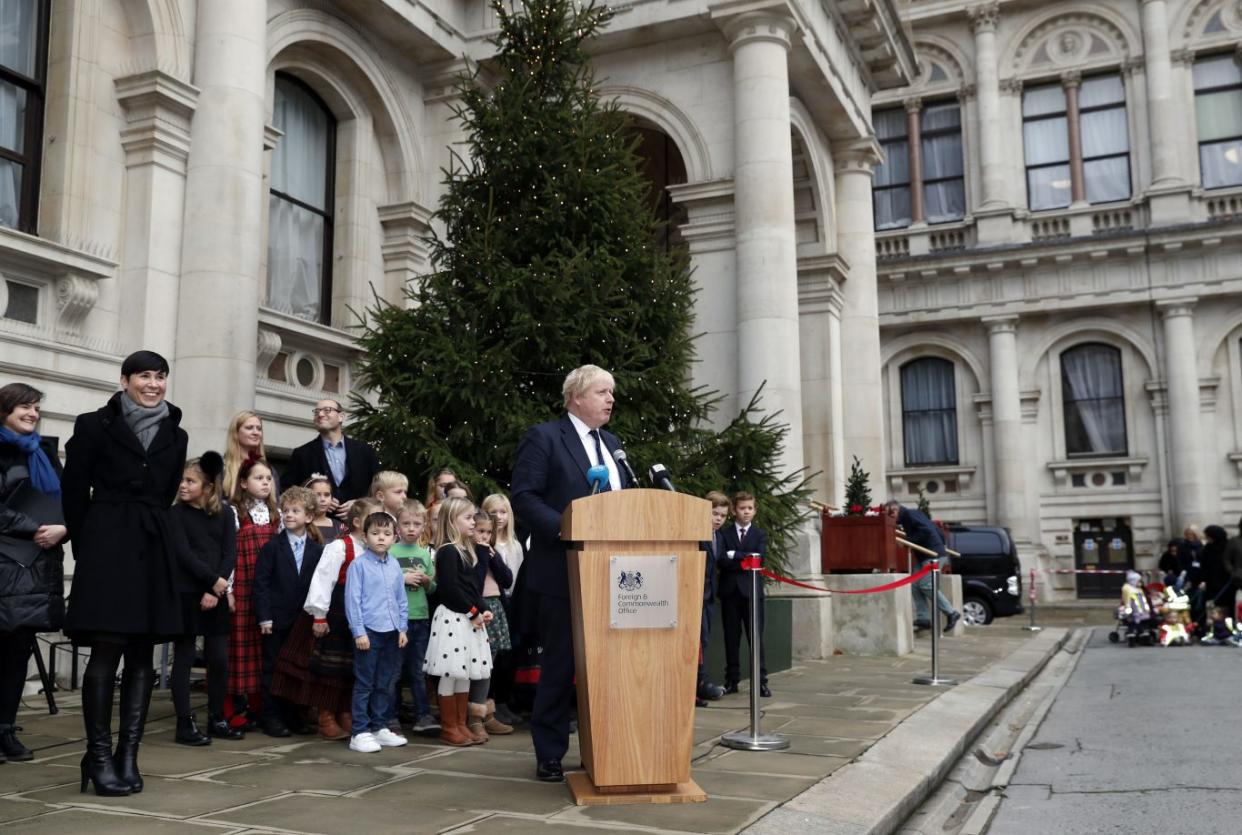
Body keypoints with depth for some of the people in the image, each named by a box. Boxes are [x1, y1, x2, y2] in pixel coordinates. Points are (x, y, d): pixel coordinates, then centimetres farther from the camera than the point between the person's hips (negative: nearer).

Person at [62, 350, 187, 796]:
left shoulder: (175, 436, 13)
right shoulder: (95, 425, 1)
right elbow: (74, 491, 2)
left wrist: (150, 532, 13)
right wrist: (87, 550, 4)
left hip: (153, 549, 4)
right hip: (107, 548, -4)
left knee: (142, 656, 3)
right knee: (106, 652, -8)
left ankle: (128, 755, 9)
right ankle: (99, 756, 0)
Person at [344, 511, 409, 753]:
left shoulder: (395, 566, 10)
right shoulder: (358, 565, -7)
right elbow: (352, 600, -9)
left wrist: (402, 628, 10)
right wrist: (359, 632, -12)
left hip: (392, 633, 6)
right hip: (368, 633, -6)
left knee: (385, 685, 13)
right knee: (364, 685, 0)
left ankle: (380, 727, 24)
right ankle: (360, 733, 7)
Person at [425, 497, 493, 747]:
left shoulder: (467, 551, 14)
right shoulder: (447, 551, -12)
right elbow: (450, 588, -19)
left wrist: (483, 610, 3)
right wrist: (473, 612, -14)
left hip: (470, 619, 9)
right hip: (452, 618, -9)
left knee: (465, 674, 12)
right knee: (450, 674, -1)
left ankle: (461, 725, 19)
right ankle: (448, 728, 6)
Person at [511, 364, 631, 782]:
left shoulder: (612, 444, 17)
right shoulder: (543, 437, -5)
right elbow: (522, 496, -13)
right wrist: (564, 529, -22)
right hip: (562, 572, -6)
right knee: (560, 665, 2)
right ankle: (550, 755, 14)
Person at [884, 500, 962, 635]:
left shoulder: (911, 514, -11)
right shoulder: (906, 517, 19)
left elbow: (926, 531, -23)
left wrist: (908, 541, -18)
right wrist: (941, 544, 28)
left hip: (934, 554, -10)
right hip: (925, 557, 10)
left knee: (926, 585, -13)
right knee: (916, 585, 4)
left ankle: (951, 613, -6)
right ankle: (923, 618, 2)